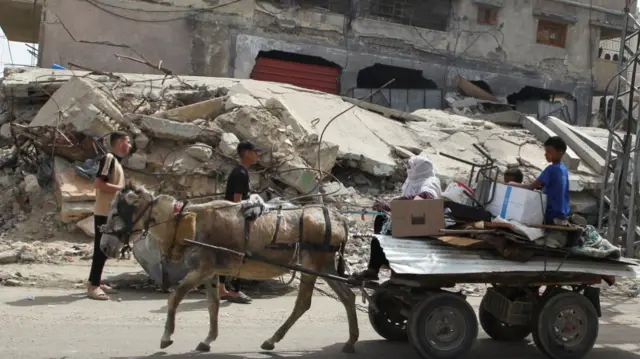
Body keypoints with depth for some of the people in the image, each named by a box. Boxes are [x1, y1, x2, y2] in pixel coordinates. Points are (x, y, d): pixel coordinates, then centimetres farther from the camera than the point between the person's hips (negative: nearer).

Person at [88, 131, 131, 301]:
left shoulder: (116, 161, 17)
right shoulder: (109, 158, -12)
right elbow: (98, 183, -22)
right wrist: (123, 188, -18)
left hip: (111, 212, 10)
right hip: (104, 212, -10)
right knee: (101, 249, -8)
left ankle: (95, 283, 18)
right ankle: (93, 285, -6)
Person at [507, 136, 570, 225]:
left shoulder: (551, 169, -19)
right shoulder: (563, 168, 8)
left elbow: (532, 187, -19)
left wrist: (515, 185, -5)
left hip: (553, 214, -9)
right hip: (563, 213, 9)